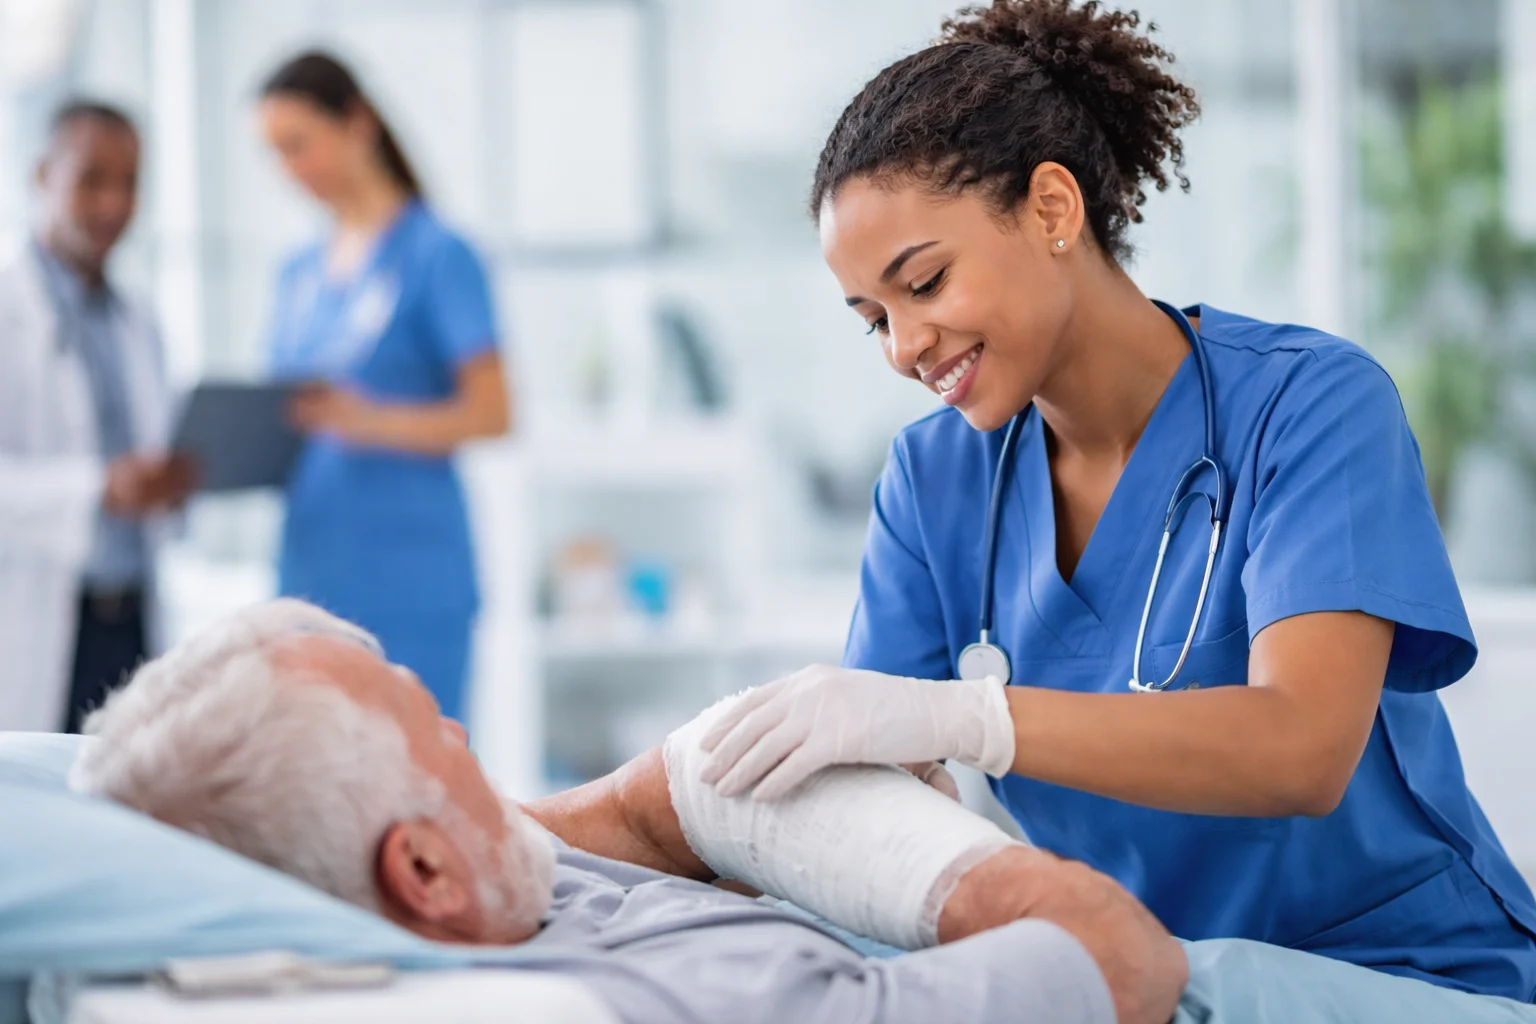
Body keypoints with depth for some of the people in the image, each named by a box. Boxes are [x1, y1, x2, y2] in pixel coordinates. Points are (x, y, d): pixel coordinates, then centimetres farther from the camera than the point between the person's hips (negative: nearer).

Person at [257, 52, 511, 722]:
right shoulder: (299, 276, 17)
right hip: (311, 569, 6)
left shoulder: (436, 256, -4)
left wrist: (370, 421, -25)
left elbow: (490, 412, -10)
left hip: (406, 575, -6)